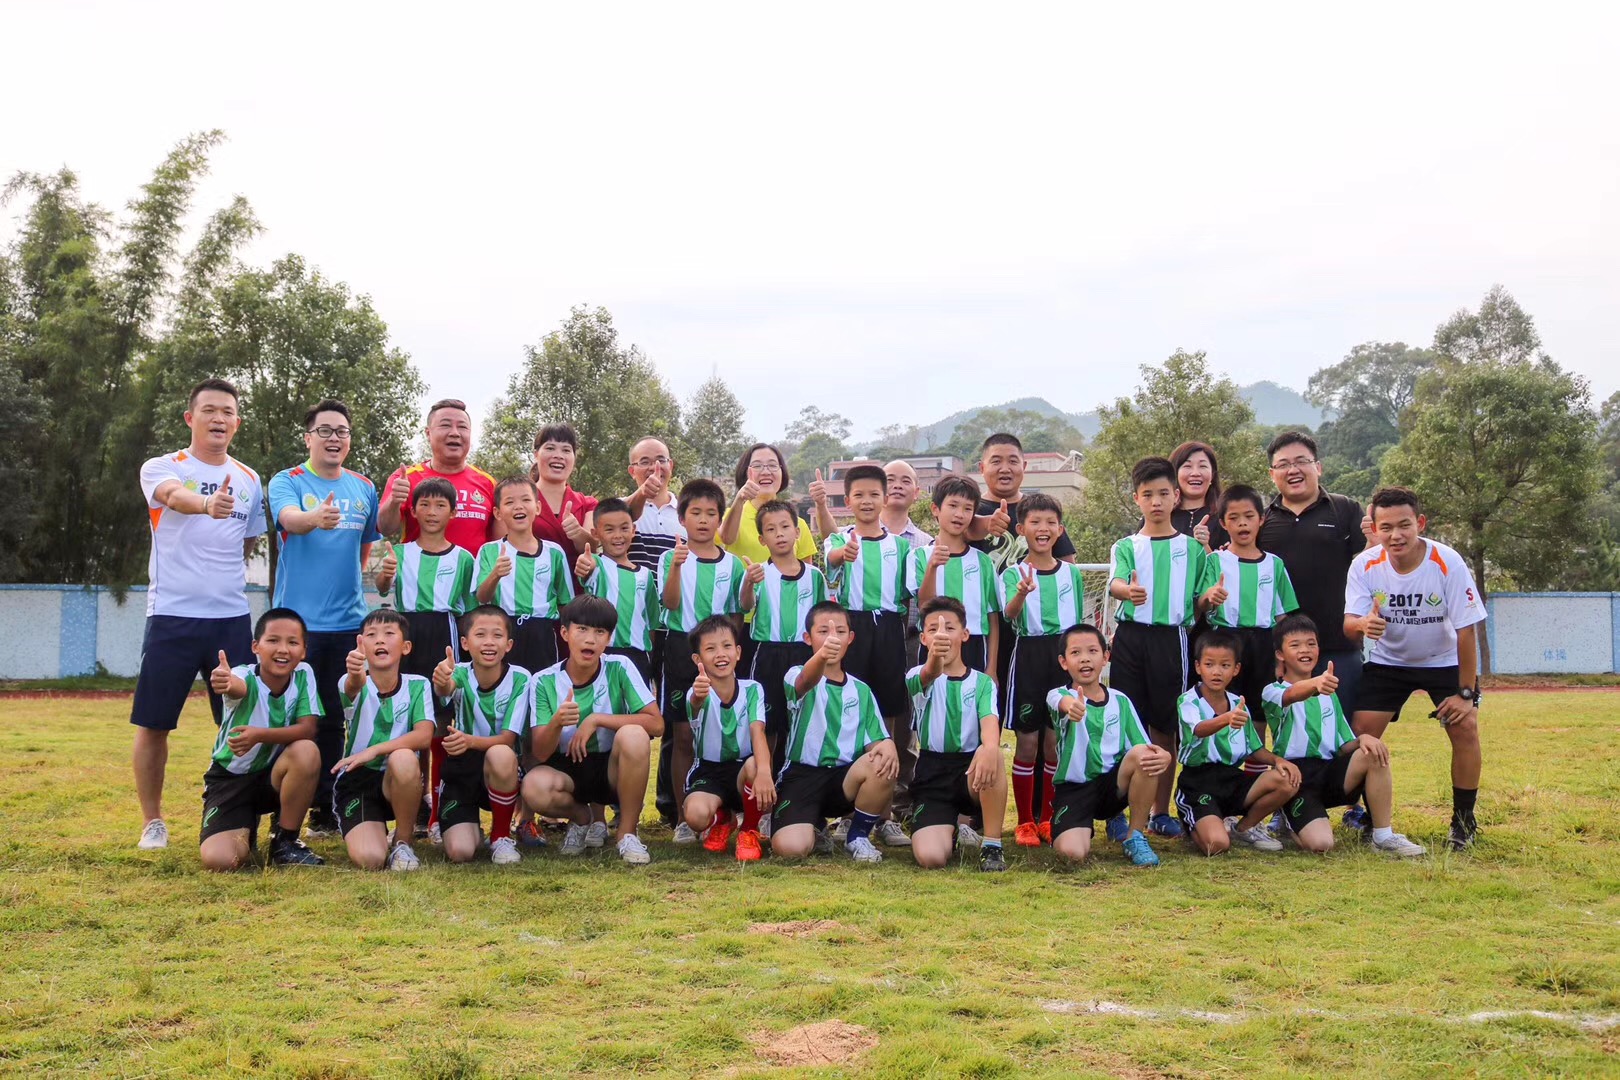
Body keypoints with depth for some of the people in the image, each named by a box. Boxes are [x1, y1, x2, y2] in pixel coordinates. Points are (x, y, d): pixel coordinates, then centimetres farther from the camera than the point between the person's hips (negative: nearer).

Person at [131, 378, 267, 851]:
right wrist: (207, 504, -47)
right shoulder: (162, 468, -2)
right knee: (153, 724, 2)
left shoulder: (249, 480, 11)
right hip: (172, 615, -3)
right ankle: (152, 821, 16)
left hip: (232, 617, 3)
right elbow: (174, 496, -27)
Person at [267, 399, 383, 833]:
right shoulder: (287, 482, -3)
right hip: (298, 618, -4)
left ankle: (327, 809, 17)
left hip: (349, 621, 4)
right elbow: (290, 518, -25)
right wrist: (315, 517, -46)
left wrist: (349, 581, 10)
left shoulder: (364, 488, 10)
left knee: (336, 718, 8)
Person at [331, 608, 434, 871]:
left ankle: (402, 843, -11)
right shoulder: (352, 683, -6)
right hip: (355, 781, -1)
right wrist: (355, 675, -57)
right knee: (369, 860, -27)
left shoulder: (417, 685, -3)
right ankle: (378, 836, 13)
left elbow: (424, 736, -17)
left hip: (398, 782, 1)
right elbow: (354, 686, -33)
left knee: (403, 758, -36)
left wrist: (374, 750, -28)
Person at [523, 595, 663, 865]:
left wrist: (597, 719, -24)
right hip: (567, 770, 1)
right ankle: (580, 816, 5)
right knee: (534, 786, -33)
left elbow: (656, 724, -17)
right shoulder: (544, 682, -8)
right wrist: (557, 722, -33)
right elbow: (540, 754, -11)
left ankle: (627, 833, -12)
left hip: (614, 770, -1)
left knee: (634, 735, -33)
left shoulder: (619, 668, -11)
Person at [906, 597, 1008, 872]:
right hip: (931, 776, 0)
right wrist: (934, 660, -51)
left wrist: (990, 747, -42)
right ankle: (952, 828, 16)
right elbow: (928, 676, -24)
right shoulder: (917, 676, 3)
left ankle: (992, 845, -19)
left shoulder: (982, 682, 5)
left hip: (971, 770, 0)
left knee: (991, 755, -37)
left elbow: (990, 721, -16)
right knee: (930, 858, -23)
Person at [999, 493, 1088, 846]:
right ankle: (1025, 822, 11)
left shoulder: (1072, 573, 8)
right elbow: (1009, 614, -19)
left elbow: (1079, 622, 15)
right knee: (1027, 741, 1)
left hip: (1064, 657, 3)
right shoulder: (1014, 573, -2)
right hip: (1029, 655, -3)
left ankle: (1047, 818, 19)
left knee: (1055, 742, 7)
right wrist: (1022, 593, -39)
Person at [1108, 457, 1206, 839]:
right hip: (1132, 637, -1)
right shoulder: (1127, 546, 6)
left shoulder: (1192, 547, 10)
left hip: (1172, 639, 1)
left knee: (1165, 728, 7)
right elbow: (1115, 582, -14)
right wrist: (1128, 591, -36)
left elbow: (1201, 602, 12)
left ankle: (1161, 811, 17)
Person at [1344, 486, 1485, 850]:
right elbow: (1349, 625, -22)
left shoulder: (1448, 563, -26)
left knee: (1464, 727, -16)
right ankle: (1375, 817, 9)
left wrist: (1466, 693, -20)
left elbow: (1466, 630, -21)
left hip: (1444, 661, -1)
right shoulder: (1365, 565, -20)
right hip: (1388, 662, 2)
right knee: (1361, 731, -10)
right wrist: (1363, 624, -47)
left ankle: (1463, 819, 4)